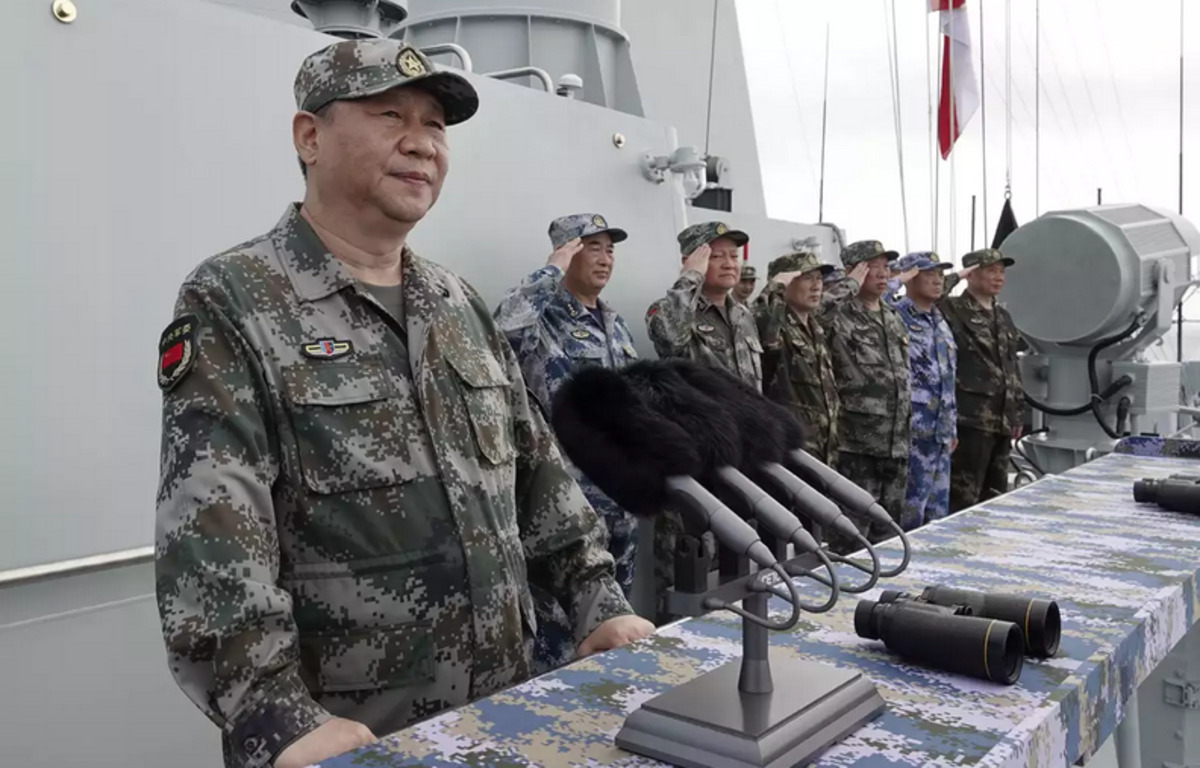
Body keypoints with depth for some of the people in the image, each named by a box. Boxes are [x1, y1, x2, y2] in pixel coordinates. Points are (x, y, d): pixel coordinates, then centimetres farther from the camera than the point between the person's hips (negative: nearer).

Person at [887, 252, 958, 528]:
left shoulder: (940, 321, 16)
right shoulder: (895, 315, -10)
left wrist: (952, 426, 23)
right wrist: (896, 280, -19)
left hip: (940, 434, 8)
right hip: (912, 433, -8)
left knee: (938, 513, 15)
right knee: (908, 514, -2)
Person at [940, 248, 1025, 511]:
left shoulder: (1004, 317, 18)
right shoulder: (953, 310, -6)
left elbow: (1013, 368, 22)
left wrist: (1018, 413, 19)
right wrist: (955, 278, -14)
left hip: (1002, 421, 8)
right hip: (971, 419, -8)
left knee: (995, 496, 16)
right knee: (964, 498, -5)